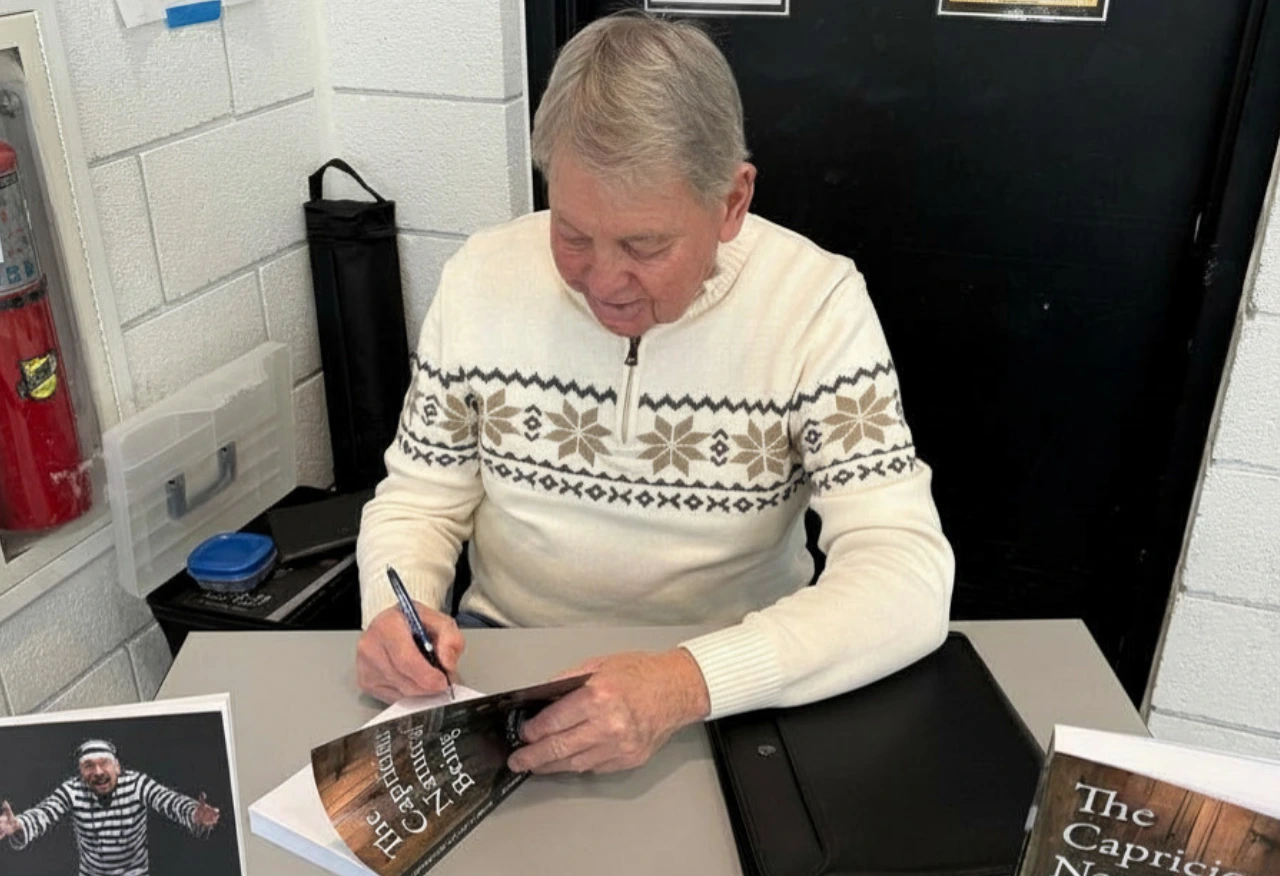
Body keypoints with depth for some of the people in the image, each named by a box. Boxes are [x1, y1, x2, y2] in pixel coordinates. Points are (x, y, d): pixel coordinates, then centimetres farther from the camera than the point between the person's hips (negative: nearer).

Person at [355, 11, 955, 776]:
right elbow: (419, 500, 2)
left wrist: (694, 680, -36)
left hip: (734, 678, -1)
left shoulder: (816, 302, -16)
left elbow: (909, 578, -22)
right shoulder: (481, 278, -7)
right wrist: (397, 609, -19)